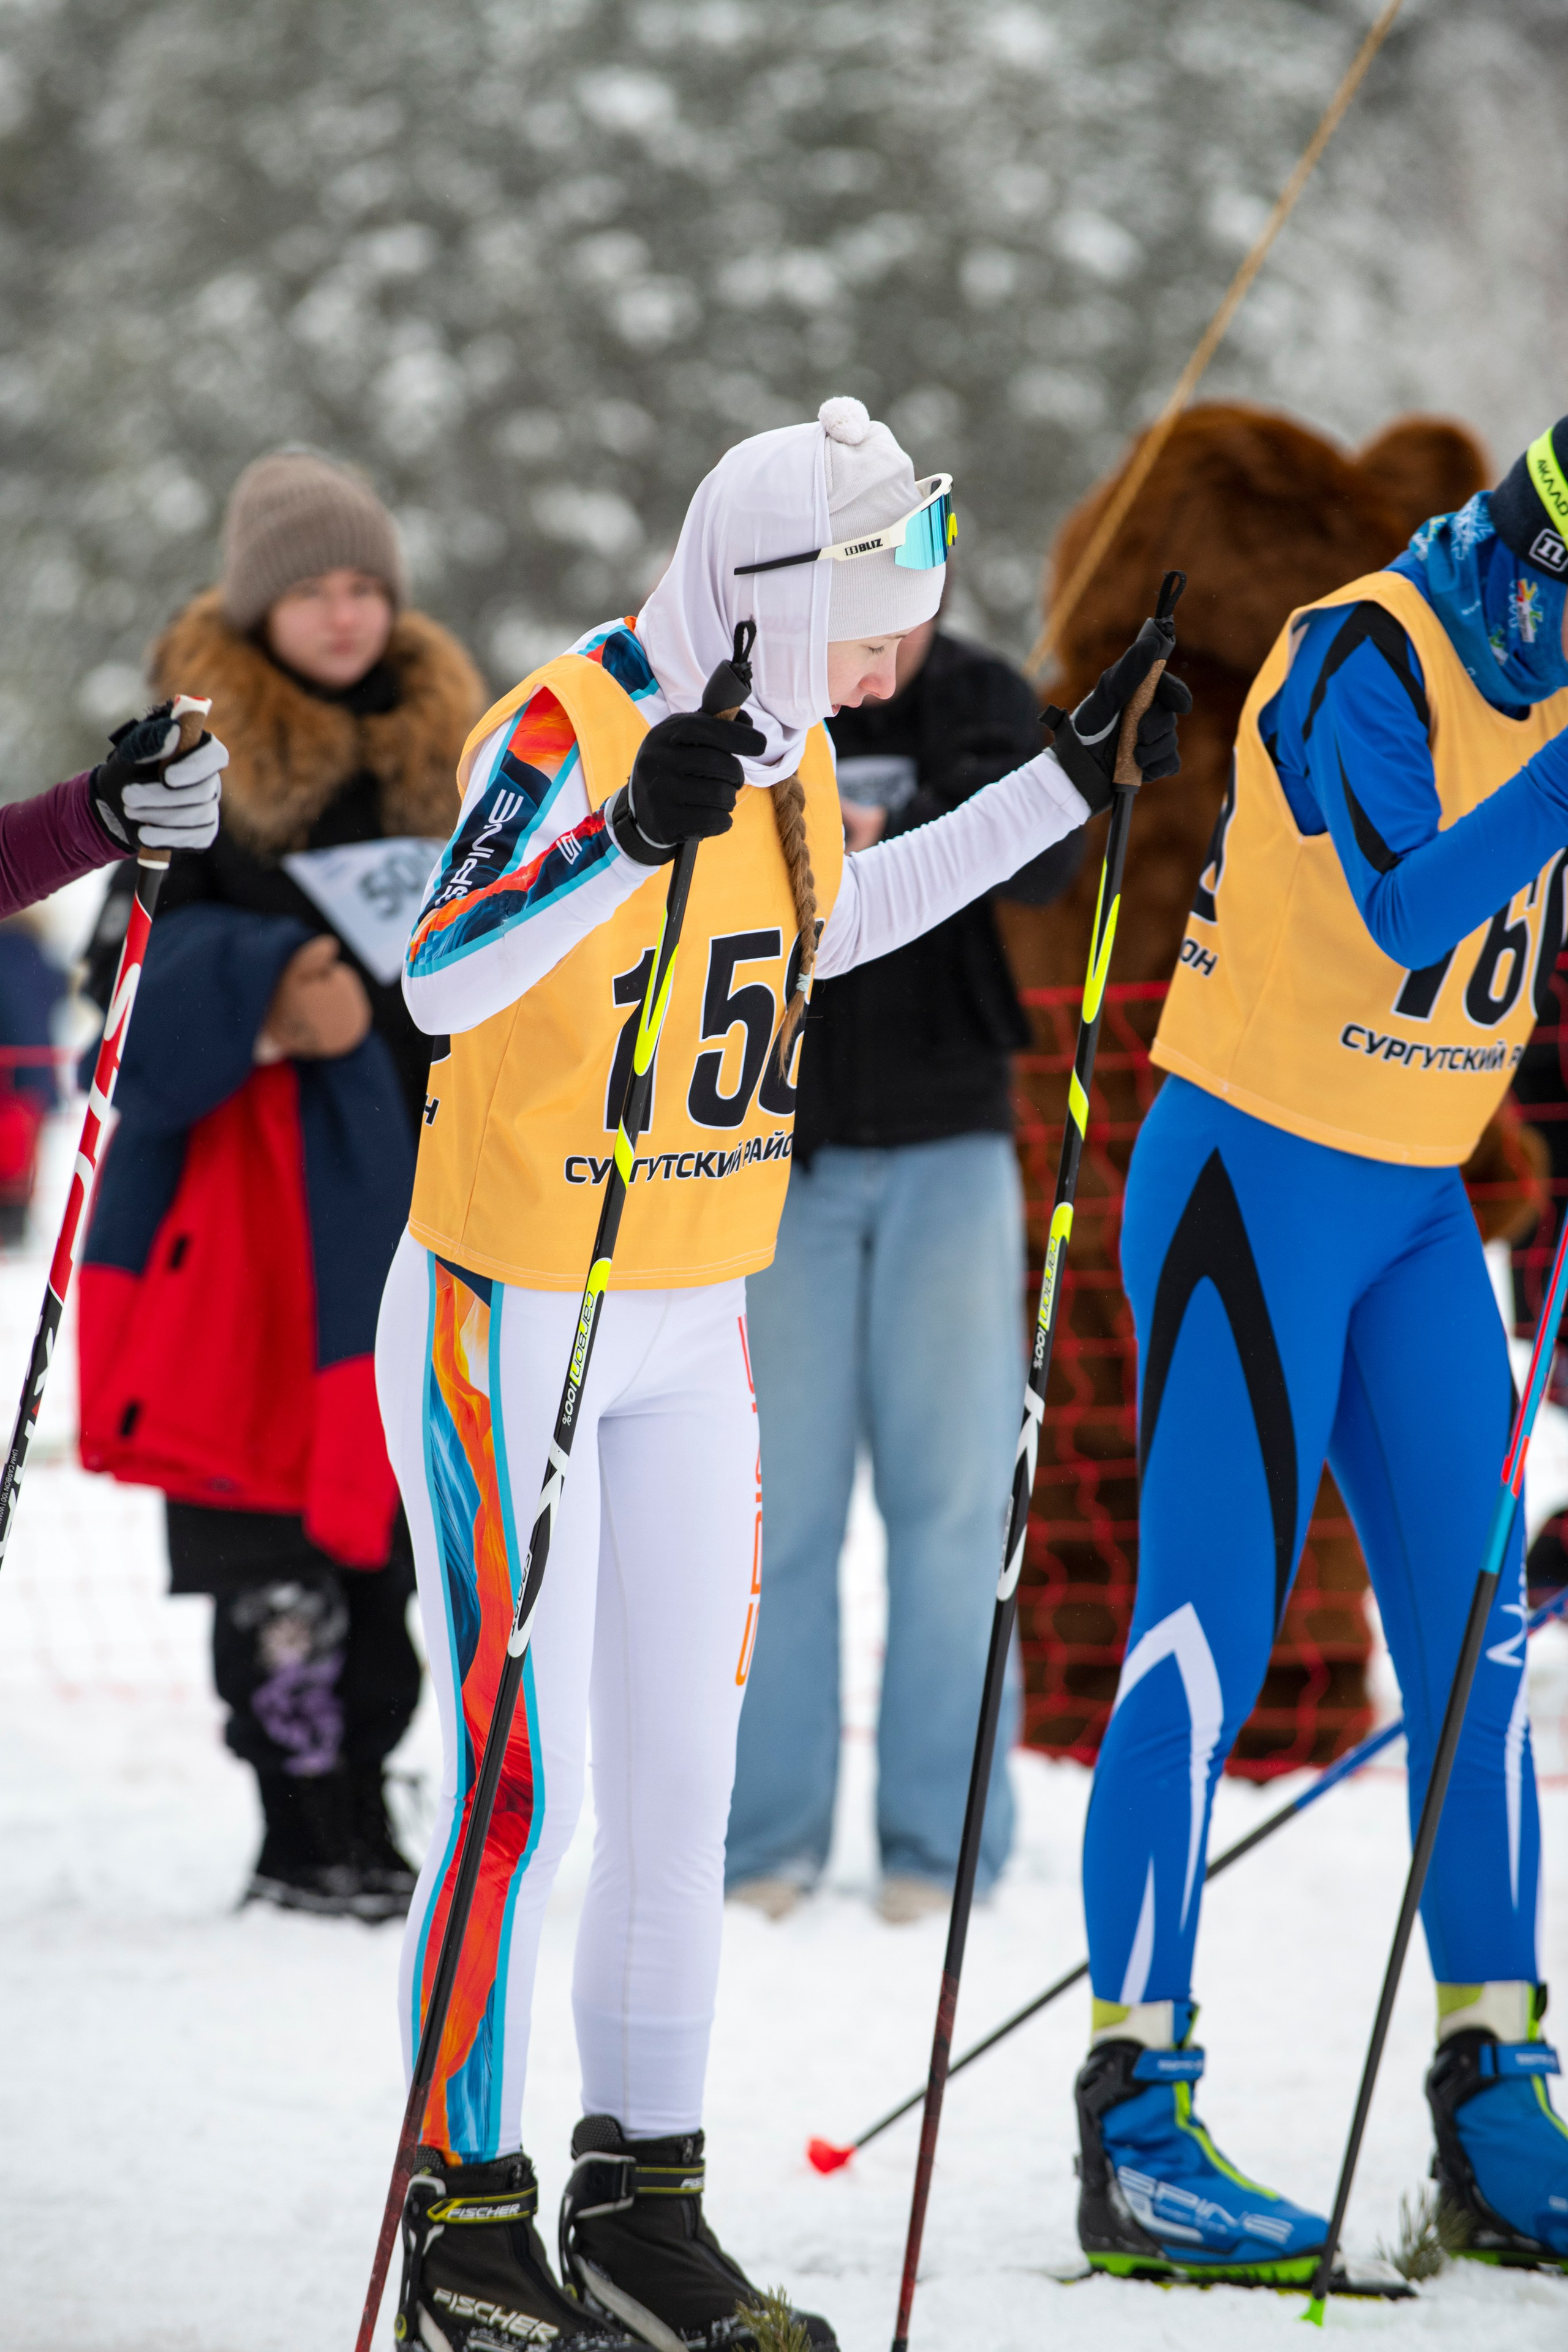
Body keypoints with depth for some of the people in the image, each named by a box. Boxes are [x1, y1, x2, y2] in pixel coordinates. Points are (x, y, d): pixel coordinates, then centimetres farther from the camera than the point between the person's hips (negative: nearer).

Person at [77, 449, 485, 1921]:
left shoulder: (444, 738, 13)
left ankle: (360, 1805, 14)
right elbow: (142, 952, -4)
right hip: (256, 1172, -4)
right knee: (274, 1522, -7)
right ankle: (300, 1834, -3)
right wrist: (272, 997, -20)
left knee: (394, 1494, 4)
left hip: (412, 1151, 4)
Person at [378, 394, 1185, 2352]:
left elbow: (826, 921, 23)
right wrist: (626, 842, -50)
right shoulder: (564, 734, -21)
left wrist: (1070, 785, 20)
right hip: (509, 1329, -7)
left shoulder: (782, 740, 2)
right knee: (522, 1793, -6)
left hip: (693, 1337, 7)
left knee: (681, 1786, 8)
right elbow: (441, 983, -35)